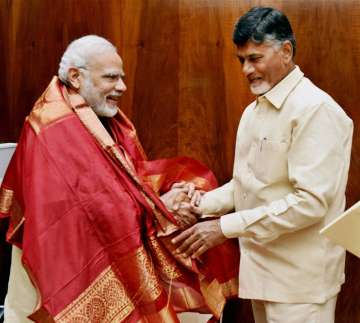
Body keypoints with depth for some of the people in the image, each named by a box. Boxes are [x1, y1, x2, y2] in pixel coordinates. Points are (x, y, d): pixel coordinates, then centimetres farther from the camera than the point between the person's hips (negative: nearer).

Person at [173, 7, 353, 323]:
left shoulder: (316, 110, -17)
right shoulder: (253, 112, 12)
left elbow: (311, 201, -25)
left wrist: (226, 227, -24)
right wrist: (201, 204, -2)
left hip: (300, 275, -8)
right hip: (261, 266, 8)